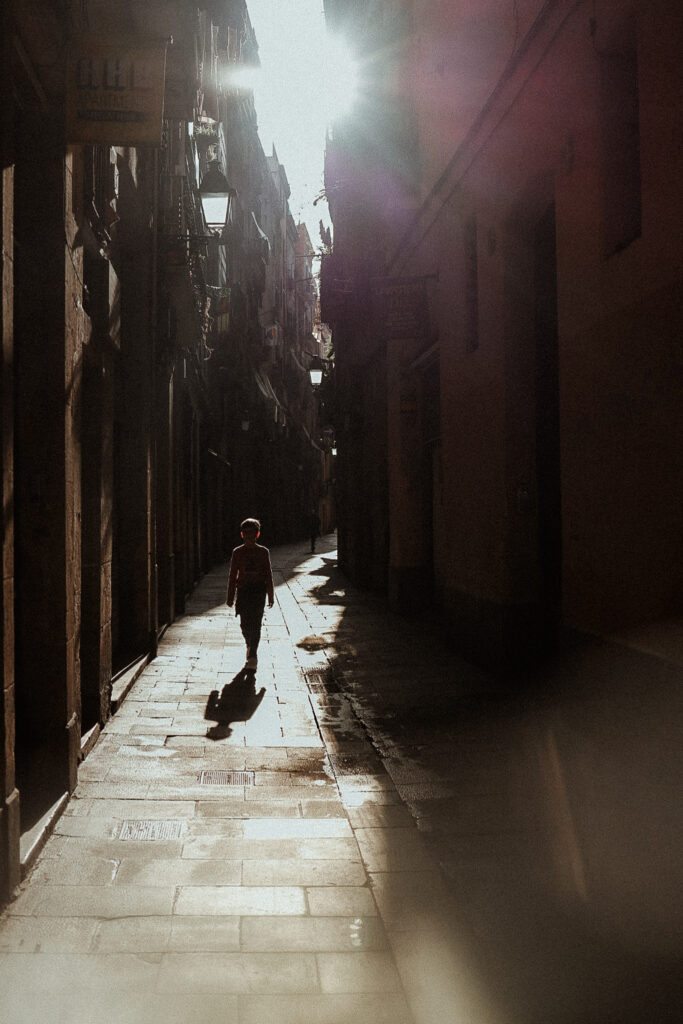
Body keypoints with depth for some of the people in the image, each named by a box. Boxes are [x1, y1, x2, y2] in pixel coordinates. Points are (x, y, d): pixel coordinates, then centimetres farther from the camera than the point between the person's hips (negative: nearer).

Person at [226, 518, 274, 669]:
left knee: (255, 624, -1)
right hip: (243, 591, 1)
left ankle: (252, 656, 0)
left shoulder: (263, 552, 2)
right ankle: (250, 645, 22)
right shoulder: (237, 552, 4)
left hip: (259, 591, -1)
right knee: (245, 624, 2)